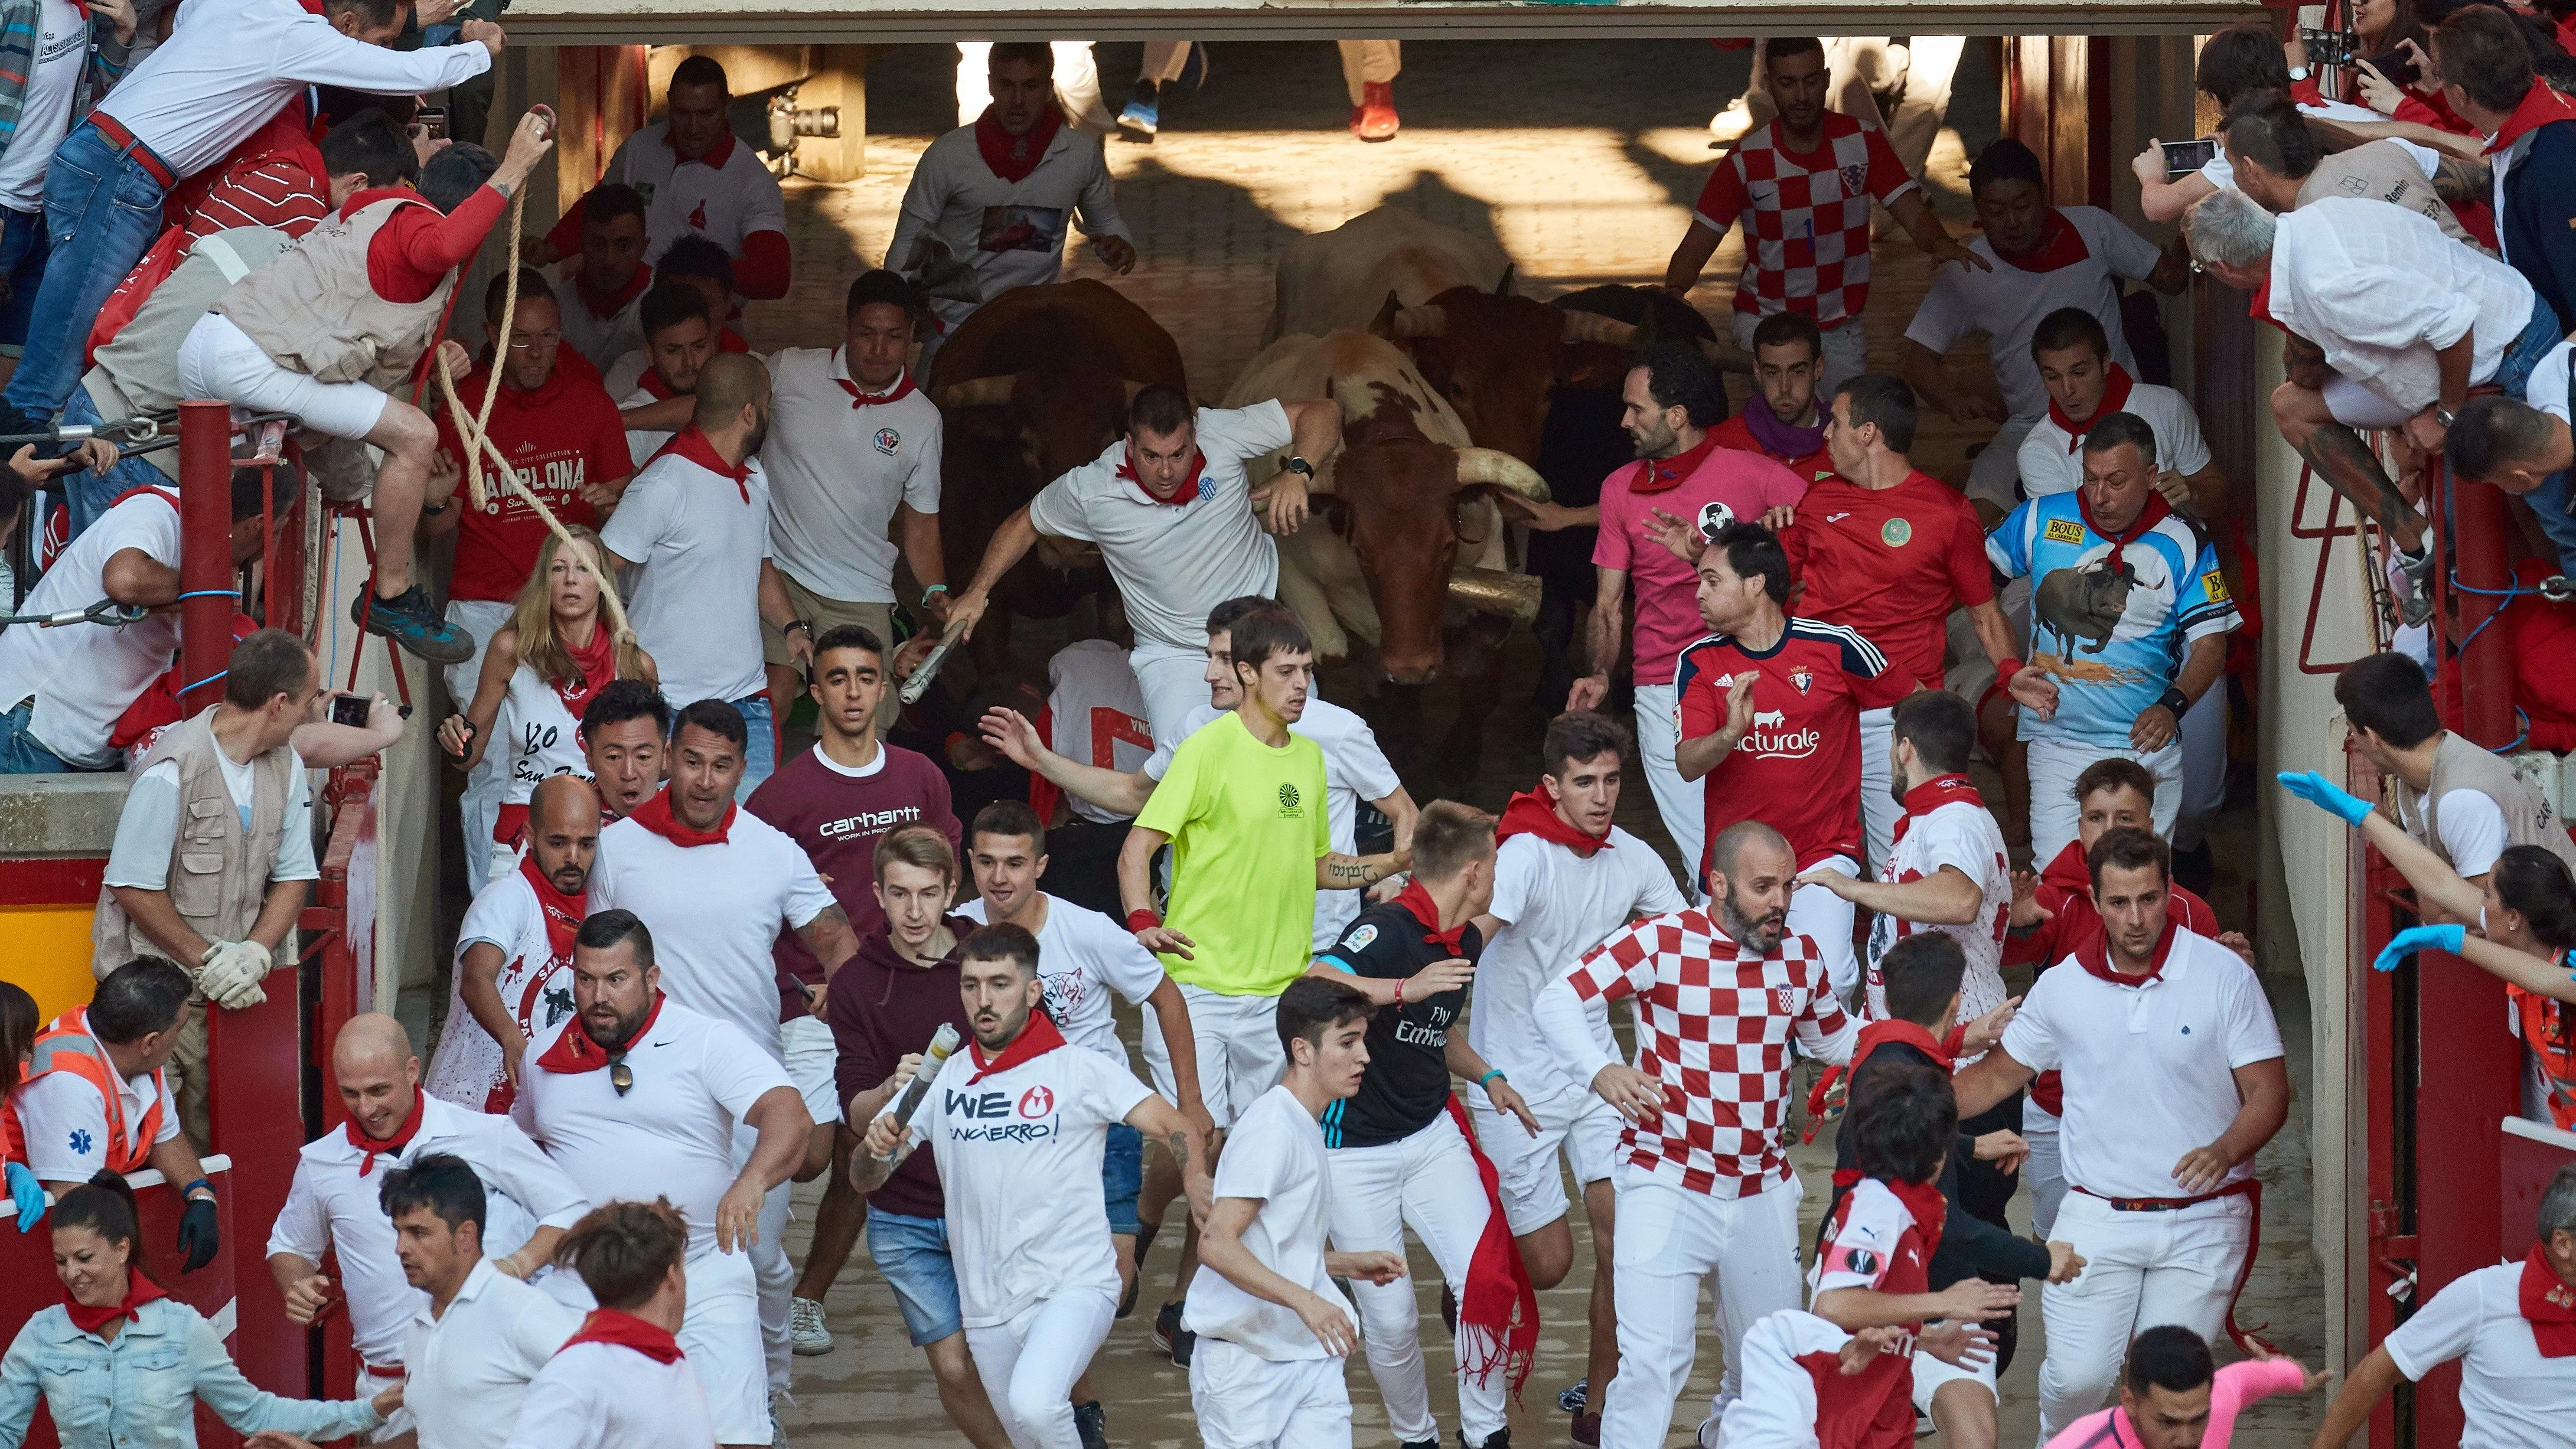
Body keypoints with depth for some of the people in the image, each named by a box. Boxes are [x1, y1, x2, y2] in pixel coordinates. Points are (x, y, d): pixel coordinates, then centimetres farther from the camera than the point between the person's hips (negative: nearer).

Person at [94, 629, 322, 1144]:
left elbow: (294, 875, 9)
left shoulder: (287, 765, 5)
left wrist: (255, 954, -8)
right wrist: (208, 960, -13)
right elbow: (133, 889, -15)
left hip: (235, 983, 6)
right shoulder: (172, 772, -18)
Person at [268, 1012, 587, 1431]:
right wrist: (300, 1288, 1)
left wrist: (521, 1263, -16)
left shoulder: (487, 1137, -4)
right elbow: (288, 1249, 24)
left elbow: (571, 1212, 3)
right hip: (390, 1386, 2)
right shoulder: (320, 1164, 6)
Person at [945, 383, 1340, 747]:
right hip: (1174, 654, -2)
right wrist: (977, 593, 1)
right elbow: (1026, 523, 6)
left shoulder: (1220, 434, -16)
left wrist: (1297, 473, -29)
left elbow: (1322, 412, -11)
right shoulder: (1090, 490, -15)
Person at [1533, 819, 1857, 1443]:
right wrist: (1600, 1070, -32)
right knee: (1652, 1362, -14)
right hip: (1668, 1186, -5)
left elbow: (1834, 1040, 22)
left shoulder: (1800, 957, 6)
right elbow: (1558, 998, -14)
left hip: (1763, 1192, 5)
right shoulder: (1663, 942, -11)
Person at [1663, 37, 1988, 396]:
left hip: (1840, 326, 2)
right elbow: (1698, 242, -6)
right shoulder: (1746, 160, -8)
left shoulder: (1863, 141, -5)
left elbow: (1914, 214, -12)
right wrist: (1672, 293, -27)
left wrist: (1939, 242, -35)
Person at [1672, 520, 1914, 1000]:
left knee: (1828, 982, -20)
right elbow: (1688, 765, -12)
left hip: (1822, 855, -3)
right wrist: (1731, 732, -32)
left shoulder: (1835, 648, -7)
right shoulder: (1700, 663, -1)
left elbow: (1918, 701, 8)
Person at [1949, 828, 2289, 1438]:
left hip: (2202, 1222, -2)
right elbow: (1999, 1075, 17)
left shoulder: (2224, 976, -5)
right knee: (2076, 1376, -6)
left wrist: (2223, 1152, -24)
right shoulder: (2062, 987, 3)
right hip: (2098, 1220, 2)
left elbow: (2269, 1095, -4)